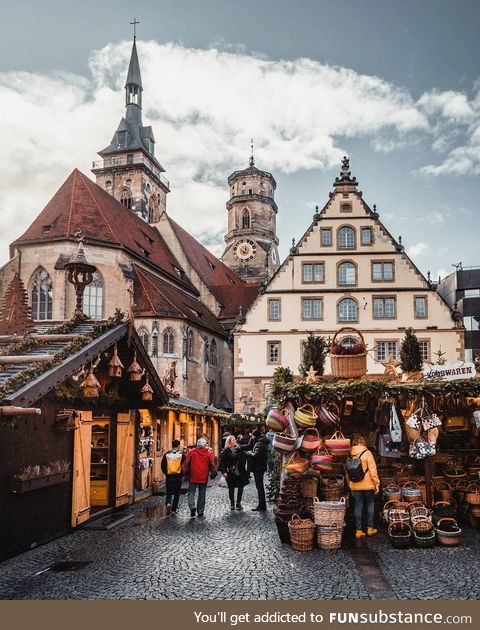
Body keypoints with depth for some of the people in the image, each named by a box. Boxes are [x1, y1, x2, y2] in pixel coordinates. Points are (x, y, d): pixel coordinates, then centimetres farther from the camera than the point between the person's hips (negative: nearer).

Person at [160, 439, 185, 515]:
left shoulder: (167, 454, -1)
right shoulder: (181, 454, -5)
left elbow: (163, 466, -1)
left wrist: (166, 473, 11)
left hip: (169, 477, 1)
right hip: (178, 477, -1)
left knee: (168, 493, 13)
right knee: (176, 494, 11)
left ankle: (168, 503, -14)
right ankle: (173, 510, 12)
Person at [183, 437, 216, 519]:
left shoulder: (192, 452, -5)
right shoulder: (209, 453, -2)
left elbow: (186, 464, -3)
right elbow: (212, 465, 2)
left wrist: (186, 473, 7)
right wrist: (213, 473, 15)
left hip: (193, 477, -1)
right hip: (203, 478, 1)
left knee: (191, 493, 8)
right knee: (202, 495, 10)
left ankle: (192, 508, -14)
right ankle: (200, 513, 12)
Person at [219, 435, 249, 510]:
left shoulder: (239, 448, 5)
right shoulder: (225, 451, -7)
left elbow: (244, 458, 6)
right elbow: (221, 462, -9)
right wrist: (224, 471, -16)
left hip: (240, 472, 3)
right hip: (231, 473, -3)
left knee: (241, 487, 4)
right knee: (231, 488, 7)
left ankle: (238, 503, 16)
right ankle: (232, 503, 22)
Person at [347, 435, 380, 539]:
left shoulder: (350, 455, 5)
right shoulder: (367, 453, -8)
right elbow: (373, 470, -12)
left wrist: (350, 485, 20)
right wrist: (376, 483, -4)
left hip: (355, 486, 3)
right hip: (368, 485, -3)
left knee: (358, 507, 7)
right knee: (370, 505, 12)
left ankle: (358, 530, 8)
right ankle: (370, 528, 17)